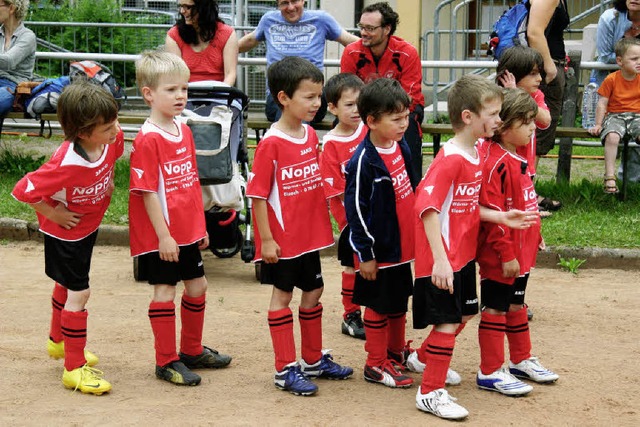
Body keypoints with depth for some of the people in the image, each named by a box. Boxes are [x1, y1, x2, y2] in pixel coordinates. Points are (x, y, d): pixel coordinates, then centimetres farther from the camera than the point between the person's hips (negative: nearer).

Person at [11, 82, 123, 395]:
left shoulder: (113, 139, -22)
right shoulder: (66, 164, -41)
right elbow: (23, 190, -34)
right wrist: (54, 214, -24)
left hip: (89, 225, 8)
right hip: (65, 232, -7)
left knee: (67, 284, 27)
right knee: (78, 292, -6)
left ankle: (59, 341, 49)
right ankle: (75, 367, 6)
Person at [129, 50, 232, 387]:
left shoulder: (184, 132, 8)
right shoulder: (147, 140, -18)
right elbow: (148, 193, -19)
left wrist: (201, 225, 16)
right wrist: (163, 235, -20)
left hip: (188, 231, 8)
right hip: (162, 235, -8)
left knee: (197, 286, 16)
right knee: (165, 291, 0)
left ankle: (192, 350, 33)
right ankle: (166, 362, 10)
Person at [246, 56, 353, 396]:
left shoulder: (311, 135, 3)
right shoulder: (271, 143, -18)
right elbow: (258, 195, -17)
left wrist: (323, 225, 13)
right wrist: (266, 239, -17)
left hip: (310, 233, 7)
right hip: (282, 237, -7)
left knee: (313, 291, 16)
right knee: (282, 294, 5)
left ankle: (313, 360, 32)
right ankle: (285, 369, 14)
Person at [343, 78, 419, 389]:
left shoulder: (402, 147, 2)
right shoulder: (363, 161, -21)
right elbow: (355, 209, -18)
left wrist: (418, 232, 17)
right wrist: (365, 253, -16)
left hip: (403, 244, 8)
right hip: (379, 248, -8)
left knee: (399, 300, 21)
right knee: (379, 305, 5)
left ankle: (396, 351, 38)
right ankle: (376, 364, 18)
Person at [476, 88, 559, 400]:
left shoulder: (518, 159, 9)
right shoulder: (495, 164, -22)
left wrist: (534, 237, 21)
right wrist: (506, 254, -22)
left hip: (521, 252, 10)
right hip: (500, 256, -10)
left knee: (516, 304, 21)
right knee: (495, 308, 1)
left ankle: (521, 360, 35)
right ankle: (490, 372, 9)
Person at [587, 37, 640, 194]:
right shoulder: (611, 80, -4)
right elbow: (602, 103, 0)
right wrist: (598, 125, -2)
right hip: (614, 115, -2)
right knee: (612, 137, -33)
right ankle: (610, 177, -29)